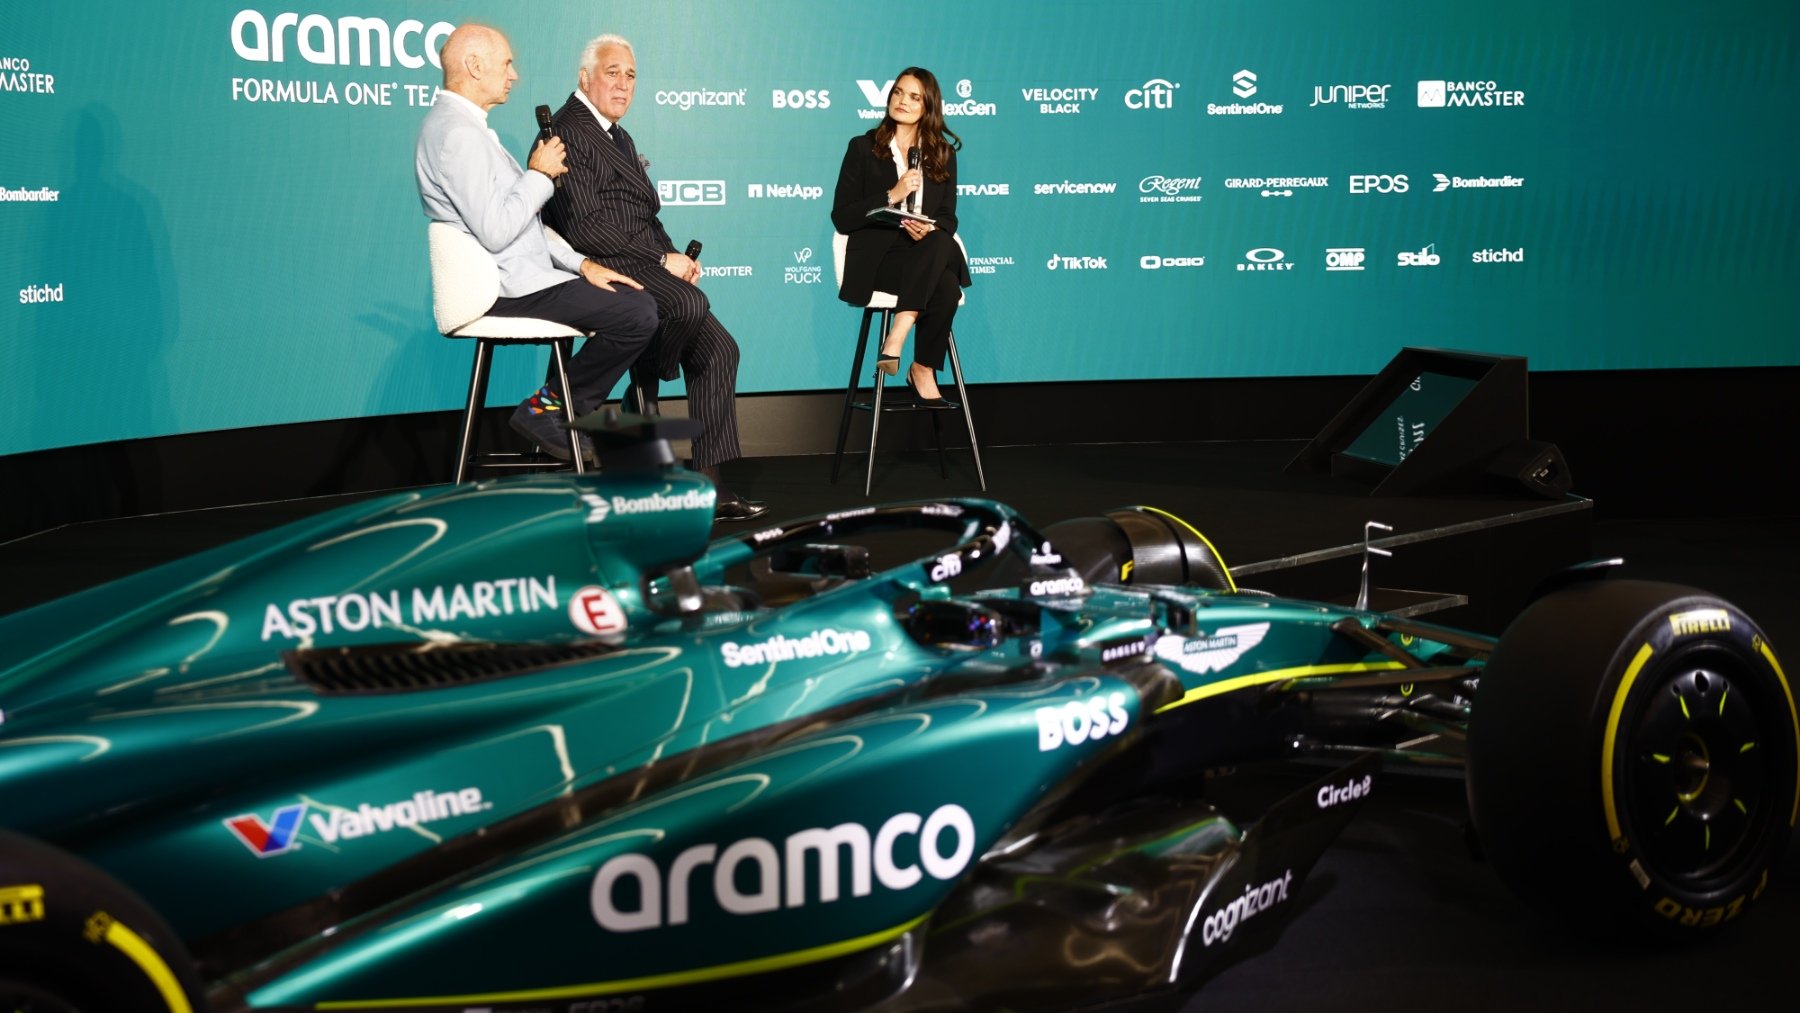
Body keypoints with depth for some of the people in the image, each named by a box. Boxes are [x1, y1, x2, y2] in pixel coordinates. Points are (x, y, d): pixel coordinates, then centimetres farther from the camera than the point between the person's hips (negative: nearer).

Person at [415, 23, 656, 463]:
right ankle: (547, 410, -2)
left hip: (520, 276, 11)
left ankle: (555, 409, 12)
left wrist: (581, 263, 10)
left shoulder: (464, 126, 18)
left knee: (638, 300, 10)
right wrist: (541, 175, -12)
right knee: (637, 316, -18)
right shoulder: (457, 133, -17)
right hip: (509, 289, -11)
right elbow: (495, 232, -25)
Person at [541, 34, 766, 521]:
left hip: (642, 266, 10)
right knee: (688, 303, -33)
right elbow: (584, 228, -18)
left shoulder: (619, 138, 24)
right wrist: (662, 261, -16)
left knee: (719, 349, -2)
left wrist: (676, 255, 4)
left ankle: (710, 484, -4)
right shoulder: (569, 133, -8)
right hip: (601, 268, -10)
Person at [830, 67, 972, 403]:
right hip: (877, 255, -3)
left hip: (927, 254, 3)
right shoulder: (863, 148, 6)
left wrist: (930, 230, -15)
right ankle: (922, 372, -24)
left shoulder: (942, 155, 15)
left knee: (941, 244, -36)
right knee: (944, 286, -33)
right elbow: (842, 218, -1)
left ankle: (896, 338, -35)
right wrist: (891, 196, -14)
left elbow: (947, 218, 11)